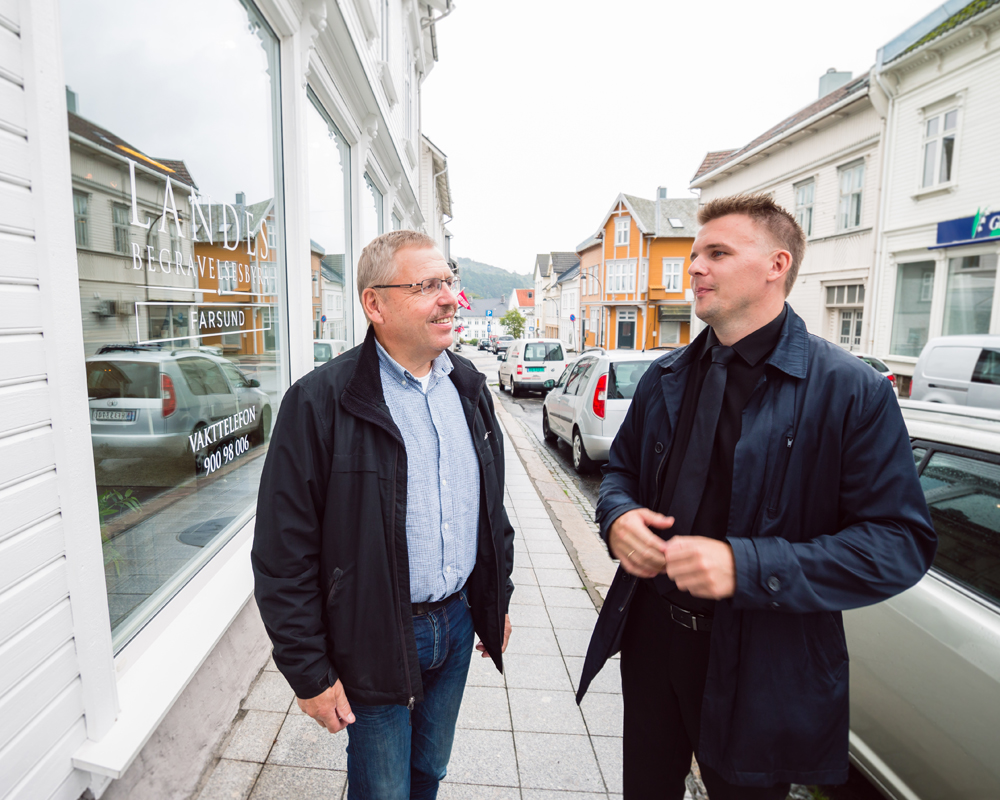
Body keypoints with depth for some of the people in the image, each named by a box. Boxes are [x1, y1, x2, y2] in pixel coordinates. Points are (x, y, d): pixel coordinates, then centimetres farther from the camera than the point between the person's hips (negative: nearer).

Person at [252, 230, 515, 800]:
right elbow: (284, 554, -15)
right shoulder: (322, 401, -19)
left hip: (457, 621, 6)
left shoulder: (468, 386, 1)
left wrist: (498, 597, 13)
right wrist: (310, 673, -11)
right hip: (376, 641, -5)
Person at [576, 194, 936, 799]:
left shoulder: (852, 391, -13)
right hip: (651, 635, 5)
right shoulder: (665, 378, 4)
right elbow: (622, 467, 15)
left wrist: (747, 566, -28)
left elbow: (902, 543, -16)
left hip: (762, 672, -4)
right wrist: (618, 515, -10)